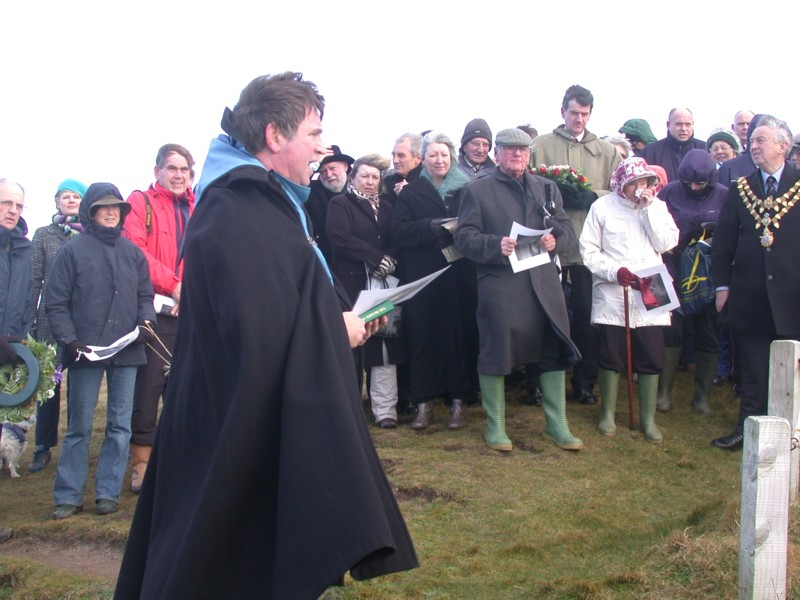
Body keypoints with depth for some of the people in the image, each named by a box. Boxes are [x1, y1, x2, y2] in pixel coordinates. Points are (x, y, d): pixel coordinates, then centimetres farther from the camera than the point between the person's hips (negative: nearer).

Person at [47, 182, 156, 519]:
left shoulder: (132, 252, 11)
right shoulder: (74, 250, 0)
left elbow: (145, 295, 16)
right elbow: (56, 303, -2)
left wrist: (146, 321, -4)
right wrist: (70, 341, -12)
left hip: (126, 351, 4)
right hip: (86, 351, -3)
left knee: (120, 425, 6)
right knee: (79, 427, 2)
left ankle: (108, 492, 14)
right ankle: (68, 496, 10)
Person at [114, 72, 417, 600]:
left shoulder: (267, 201, 12)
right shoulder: (235, 212, -20)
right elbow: (259, 330, -28)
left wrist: (345, 312, 6)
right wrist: (338, 329, -14)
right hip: (248, 431, -10)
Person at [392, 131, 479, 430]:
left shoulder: (466, 190, 10)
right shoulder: (410, 192, 9)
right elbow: (398, 230, -3)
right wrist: (431, 227, -16)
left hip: (459, 277, 0)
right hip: (422, 278, 0)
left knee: (459, 334, -1)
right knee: (423, 336, 0)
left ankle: (459, 400, 8)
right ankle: (424, 401, 8)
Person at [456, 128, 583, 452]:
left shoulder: (547, 188, 17)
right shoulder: (477, 190, 4)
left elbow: (567, 227, 14)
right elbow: (464, 236, -4)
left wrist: (555, 239, -9)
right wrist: (496, 245, -21)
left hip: (544, 282, 4)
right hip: (499, 283, -4)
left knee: (553, 350, 6)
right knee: (496, 352, -1)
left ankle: (557, 422, 20)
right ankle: (494, 425, 14)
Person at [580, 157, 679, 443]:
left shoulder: (657, 207, 10)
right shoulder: (602, 207, 3)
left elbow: (666, 243, -4)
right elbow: (589, 250, 0)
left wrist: (649, 207, -7)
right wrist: (615, 271, -13)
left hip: (650, 293, 2)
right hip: (612, 294, -2)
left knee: (651, 357, 1)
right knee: (611, 355, 4)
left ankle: (648, 417, 13)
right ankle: (608, 412, 20)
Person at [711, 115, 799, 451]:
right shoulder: (740, 189, 8)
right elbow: (723, 242, 8)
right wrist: (722, 285, 2)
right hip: (750, 295, 2)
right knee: (752, 369, 7)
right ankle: (748, 429, 17)